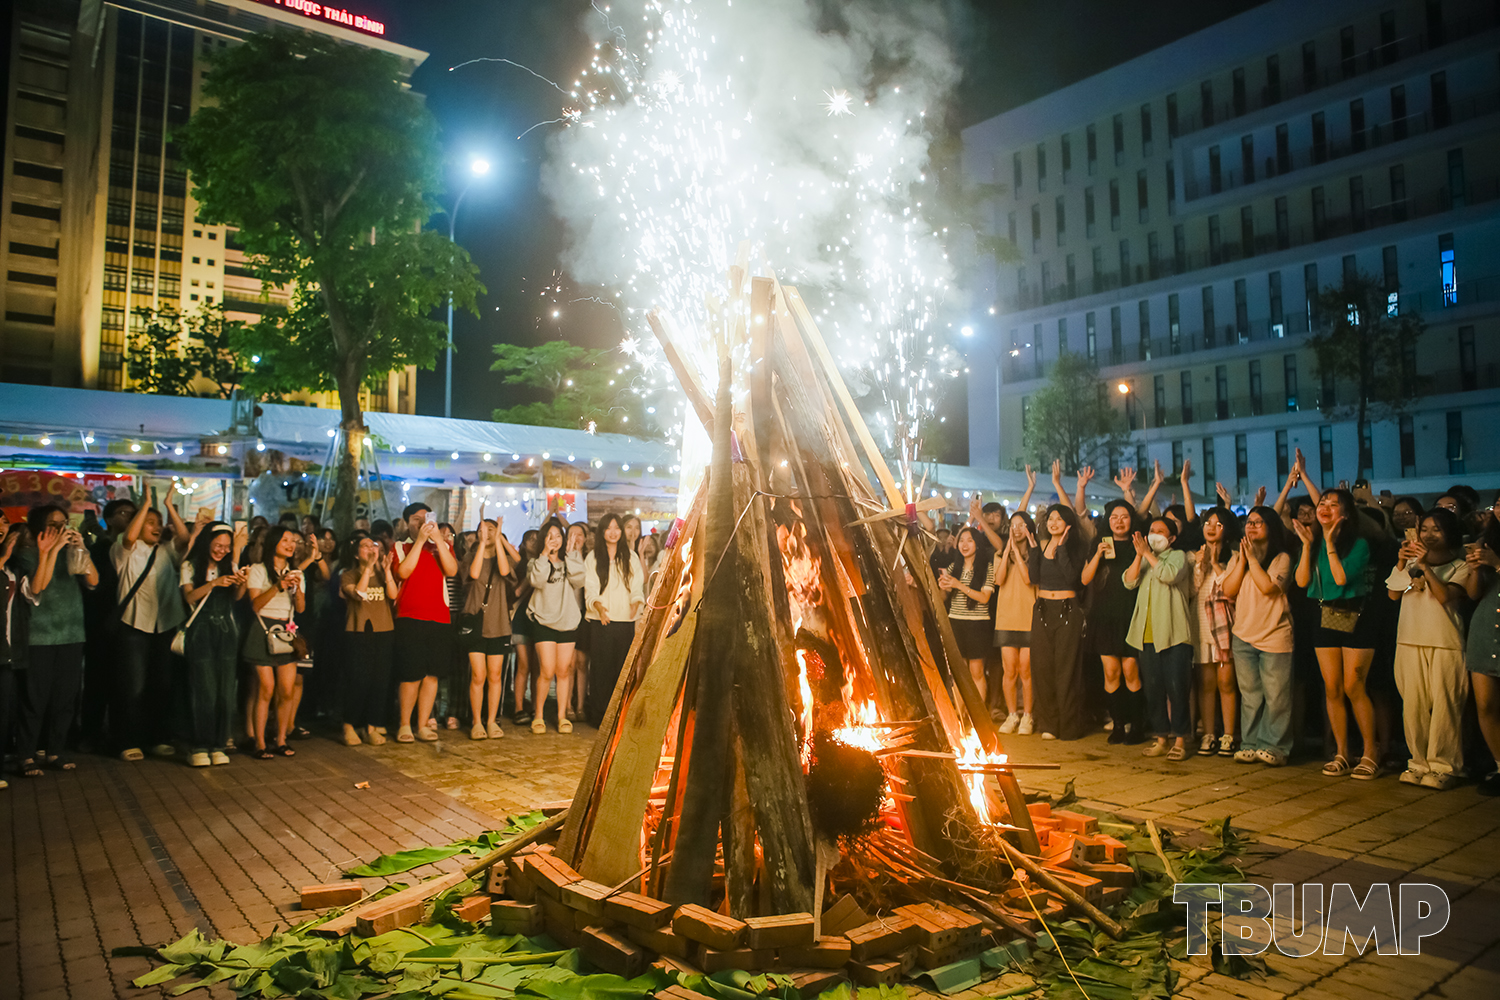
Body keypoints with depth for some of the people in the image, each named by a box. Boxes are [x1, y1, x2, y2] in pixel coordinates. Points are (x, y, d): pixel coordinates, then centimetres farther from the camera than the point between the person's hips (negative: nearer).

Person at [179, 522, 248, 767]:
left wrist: (239, 584, -18)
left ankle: (218, 745, 7)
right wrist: (213, 583, -21)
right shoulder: (190, 566, 4)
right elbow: (189, 596, -8)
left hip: (226, 630, 3)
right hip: (202, 630, -3)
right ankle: (199, 747, 2)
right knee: (204, 689, -6)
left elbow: (236, 597, 1)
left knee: (226, 690, 0)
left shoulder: (228, 566, 14)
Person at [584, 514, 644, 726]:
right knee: (601, 668, -3)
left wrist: (636, 603, -12)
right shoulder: (593, 557, 6)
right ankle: (598, 715, 6)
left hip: (625, 621, 2)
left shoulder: (631, 557, 12)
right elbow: (590, 588, -1)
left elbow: (637, 585, 8)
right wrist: (598, 606, -19)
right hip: (600, 621, -1)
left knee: (622, 668, 0)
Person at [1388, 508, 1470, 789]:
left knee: (1444, 705, -6)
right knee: (1413, 705, 2)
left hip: (1446, 643, -3)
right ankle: (1419, 762, 10)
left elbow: (1445, 595, -11)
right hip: (1410, 640, 3)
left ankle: (1443, 766, 2)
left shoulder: (1459, 566, 5)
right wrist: (1402, 563, -2)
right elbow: (1394, 594, 6)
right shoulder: (1410, 562, 16)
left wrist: (1426, 566, -18)